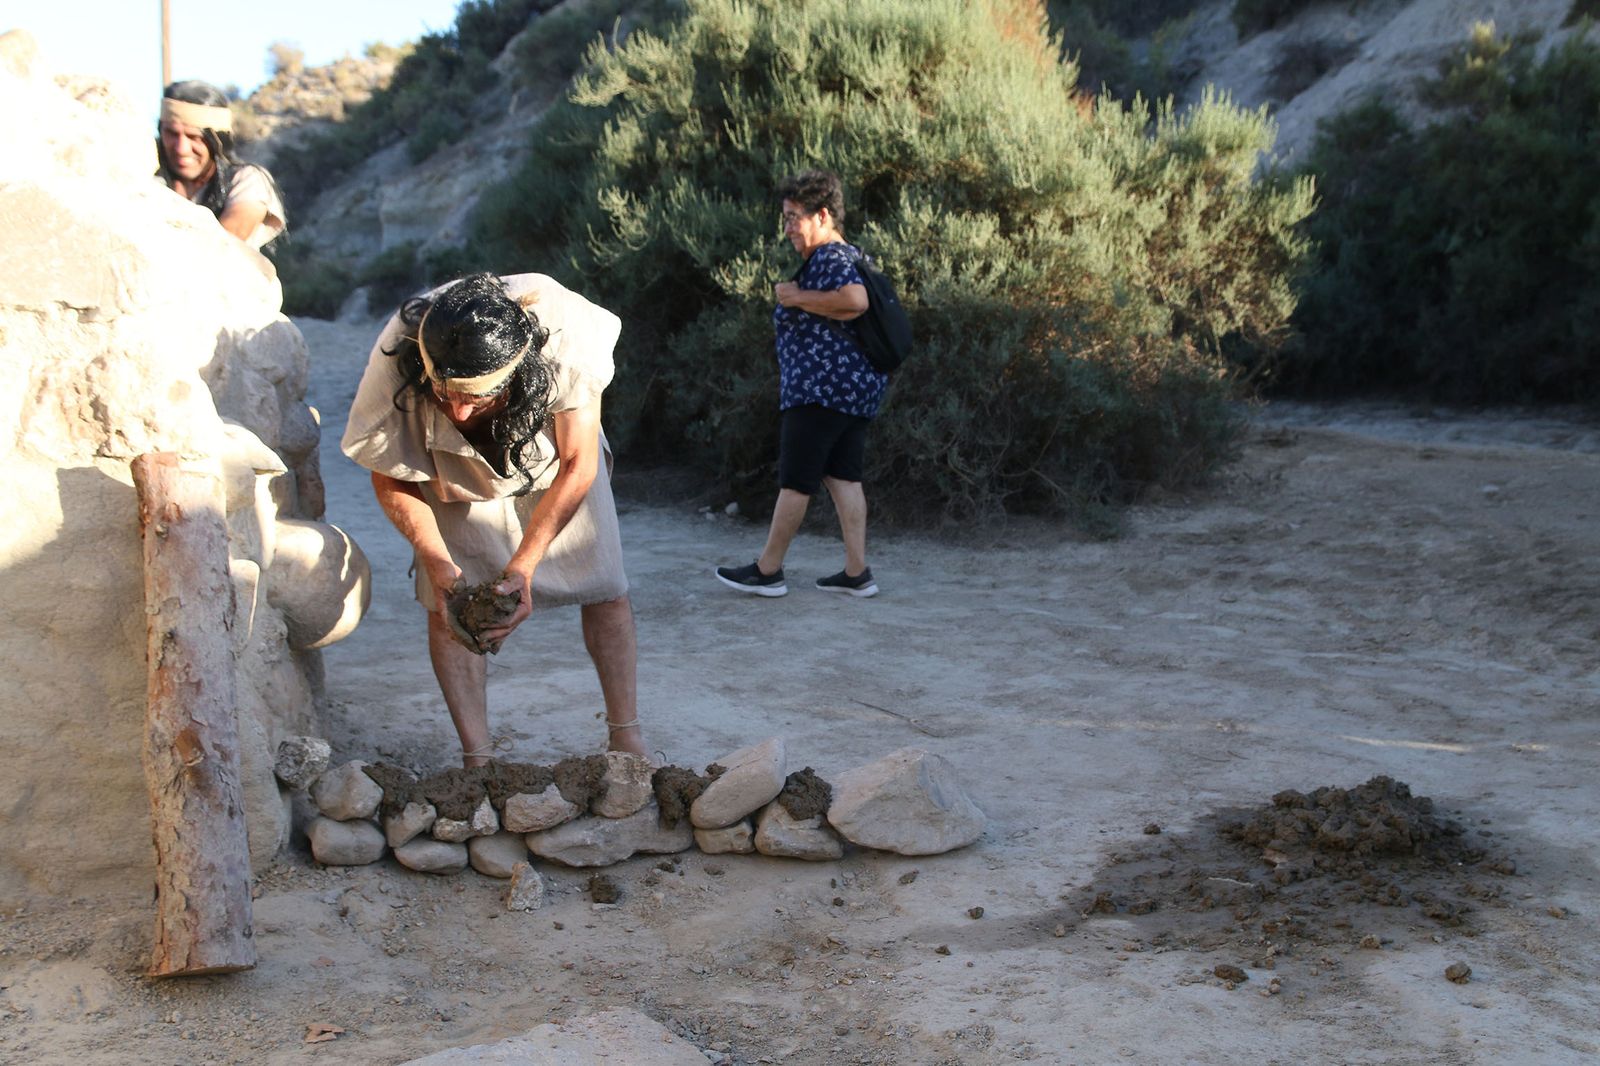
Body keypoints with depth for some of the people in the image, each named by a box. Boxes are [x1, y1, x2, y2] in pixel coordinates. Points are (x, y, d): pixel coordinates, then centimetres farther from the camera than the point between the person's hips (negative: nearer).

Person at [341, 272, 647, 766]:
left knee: (605, 591, -2)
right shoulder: (395, 363, -38)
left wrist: (522, 566, -35)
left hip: (552, 456, 0)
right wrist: (436, 560, -36)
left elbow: (578, 465, -28)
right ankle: (477, 760, -2)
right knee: (447, 604, -10)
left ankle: (626, 737, 10)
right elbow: (390, 479, -20)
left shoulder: (563, 341, -41)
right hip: (454, 475, 0)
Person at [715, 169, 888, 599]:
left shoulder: (829, 257, -13)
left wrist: (798, 298, -18)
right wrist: (795, 300, 13)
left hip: (822, 386, -10)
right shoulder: (849, 256, 19)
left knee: (795, 479, -2)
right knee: (842, 476, 9)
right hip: (860, 384, 10)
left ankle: (768, 570, 7)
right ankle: (857, 572, 7)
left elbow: (855, 300, -30)